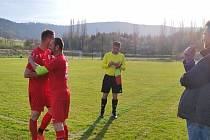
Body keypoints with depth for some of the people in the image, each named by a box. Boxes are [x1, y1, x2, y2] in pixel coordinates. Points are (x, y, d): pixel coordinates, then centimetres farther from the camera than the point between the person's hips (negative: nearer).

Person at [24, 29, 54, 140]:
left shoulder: (48, 52, 6)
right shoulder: (36, 54, -20)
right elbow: (26, 74, -20)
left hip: (46, 88, 9)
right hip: (36, 89, -9)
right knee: (35, 115, 2)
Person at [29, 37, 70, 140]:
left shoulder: (57, 60, -18)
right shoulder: (62, 58, 13)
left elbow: (39, 70, -17)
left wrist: (31, 61, -2)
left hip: (58, 94, -10)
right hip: (64, 93, 10)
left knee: (57, 122, -4)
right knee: (62, 121, 18)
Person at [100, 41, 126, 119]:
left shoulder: (122, 56, 4)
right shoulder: (107, 55, -2)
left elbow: (124, 67, 6)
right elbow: (103, 65, 0)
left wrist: (120, 66, -15)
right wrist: (109, 64, -19)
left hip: (117, 77, 2)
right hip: (108, 76, -1)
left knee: (115, 95, 4)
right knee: (105, 94, 2)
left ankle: (114, 112, 16)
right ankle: (102, 111, 16)